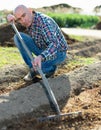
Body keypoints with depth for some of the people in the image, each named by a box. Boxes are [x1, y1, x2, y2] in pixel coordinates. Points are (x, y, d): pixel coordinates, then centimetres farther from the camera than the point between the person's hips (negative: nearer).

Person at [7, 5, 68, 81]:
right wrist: (11, 16, -13)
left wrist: (41, 57, -68)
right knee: (18, 37, -10)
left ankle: (51, 67, 1)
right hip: (43, 49, 7)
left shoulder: (44, 22, -34)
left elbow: (54, 45, -48)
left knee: (36, 67, -33)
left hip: (58, 53, -7)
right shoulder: (30, 18, -10)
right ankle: (33, 69, 0)